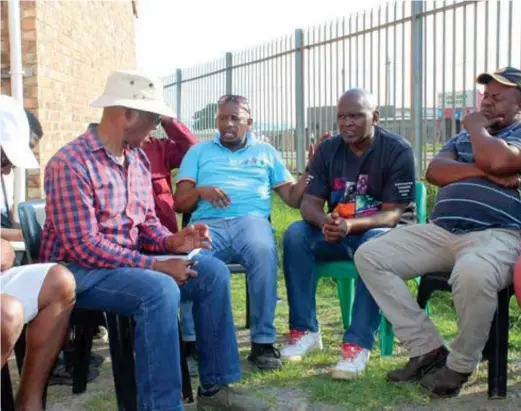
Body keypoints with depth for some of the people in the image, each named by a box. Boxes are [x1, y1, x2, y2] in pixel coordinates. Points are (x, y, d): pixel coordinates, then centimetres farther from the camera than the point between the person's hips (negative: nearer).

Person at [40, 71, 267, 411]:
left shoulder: (139, 158, 7)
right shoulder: (71, 163, -19)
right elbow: (83, 246, -24)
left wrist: (171, 243, -9)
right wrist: (155, 265, -25)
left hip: (129, 262, 8)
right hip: (79, 270, -8)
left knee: (213, 271, -5)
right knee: (160, 289, -34)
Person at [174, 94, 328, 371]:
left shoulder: (266, 152, 25)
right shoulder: (199, 152, 23)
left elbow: (294, 198, 18)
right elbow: (180, 203, 14)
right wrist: (200, 191, -7)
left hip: (251, 220, 0)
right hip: (208, 223, 0)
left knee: (263, 252, -37)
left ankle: (263, 342, -27)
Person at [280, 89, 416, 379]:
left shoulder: (398, 150, -12)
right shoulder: (328, 151, 2)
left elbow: (392, 213, -17)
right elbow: (309, 203, -4)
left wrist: (351, 225, -35)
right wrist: (325, 222, -29)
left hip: (386, 232, -4)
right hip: (338, 233, 4)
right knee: (296, 234, -22)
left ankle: (358, 343, -38)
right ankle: (305, 331, -19)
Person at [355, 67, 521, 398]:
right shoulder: (464, 137, 26)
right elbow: (434, 172, 8)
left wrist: (475, 125, 4)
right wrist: (483, 171, -7)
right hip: (440, 231, 7)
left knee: (472, 273, -42)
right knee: (369, 256, -9)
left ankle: (461, 364, -12)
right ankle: (428, 349, -10)